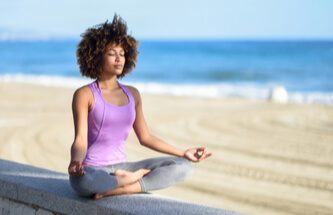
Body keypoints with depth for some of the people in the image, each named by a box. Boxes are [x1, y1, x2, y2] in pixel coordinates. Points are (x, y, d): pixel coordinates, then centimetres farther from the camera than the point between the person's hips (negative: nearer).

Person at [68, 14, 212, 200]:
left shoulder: (132, 94, 12)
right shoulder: (84, 95, -5)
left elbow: (145, 137, 18)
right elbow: (80, 140, -13)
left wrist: (183, 153, 14)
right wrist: (75, 162, -35)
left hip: (121, 168, 6)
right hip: (93, 171, -5)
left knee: (183, 167, -11)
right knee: (82, 180, -43)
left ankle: (116, 190, -21)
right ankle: (134, 178, -15)